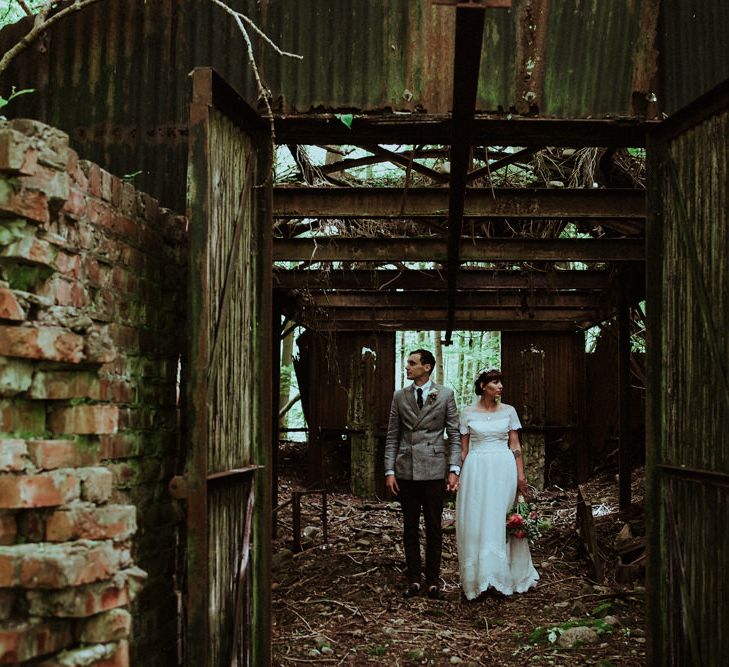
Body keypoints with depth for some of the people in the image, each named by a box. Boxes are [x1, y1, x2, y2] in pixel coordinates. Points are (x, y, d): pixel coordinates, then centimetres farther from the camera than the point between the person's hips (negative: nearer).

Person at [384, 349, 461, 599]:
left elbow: (454, 435, 1)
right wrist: (389, 471, 1)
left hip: (434, 471, -2)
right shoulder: (400, 396, 8)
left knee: (434, 527, 4)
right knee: (410, 527, 8)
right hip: (406, 470, 2)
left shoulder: (445, 394, 2)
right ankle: (414, 579, 17)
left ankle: (433, 580, 14)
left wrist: (454, 470, -7)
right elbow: (392, 436, 8)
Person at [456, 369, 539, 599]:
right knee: (476, 522, 1)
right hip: (476, 471, 0)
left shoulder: (509, 411, 6)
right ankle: (479, 577, 9)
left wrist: (520, 475, -3)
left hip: (504, 470, 1)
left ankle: (506, 574, 15)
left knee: (503, 521, 4)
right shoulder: (468, 413, 4)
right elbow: (463, 449, 6)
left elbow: (515, 446, 5)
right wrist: (460, 477, 2)